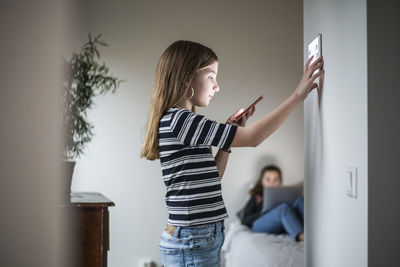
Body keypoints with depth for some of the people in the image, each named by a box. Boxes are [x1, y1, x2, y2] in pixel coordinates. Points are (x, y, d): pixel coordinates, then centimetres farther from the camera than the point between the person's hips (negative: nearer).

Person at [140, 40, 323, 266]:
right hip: (191, 243, -10)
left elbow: (211, 178, 17)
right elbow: (252, 138, -20)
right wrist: (298, 95, -16)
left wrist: (230, 131, 10)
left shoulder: (182, 122, 13)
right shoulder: (177, 120, -17)